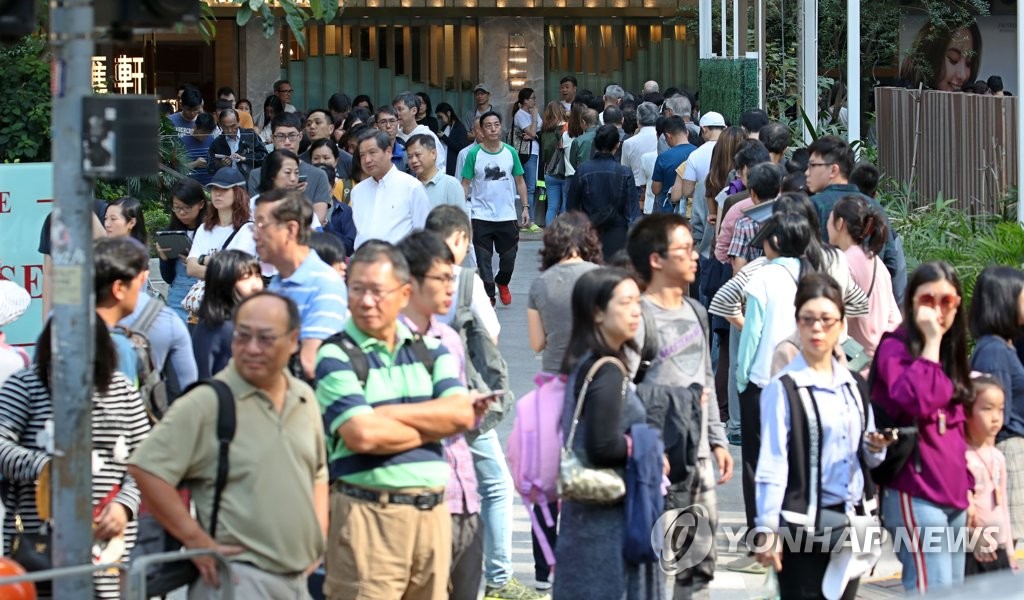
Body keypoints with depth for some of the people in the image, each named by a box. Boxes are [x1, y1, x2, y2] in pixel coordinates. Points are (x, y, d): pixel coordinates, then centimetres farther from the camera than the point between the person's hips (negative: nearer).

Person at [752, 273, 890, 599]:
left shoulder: (853, 387, 13)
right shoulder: (783, 389, -8)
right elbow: (772, 465, -12)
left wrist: (875, 448, -2)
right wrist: (768, 530, -18)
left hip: (850, 519, 6)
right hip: (804, 523, -6)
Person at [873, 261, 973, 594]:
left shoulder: (951, 354, 17)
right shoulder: (895, 348, -7)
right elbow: (918, 400, -26)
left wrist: (966, 491, 19)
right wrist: (931, 342, -19)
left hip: (953, 495, 8)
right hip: (916, 495, -8)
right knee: (934, 596, -15)